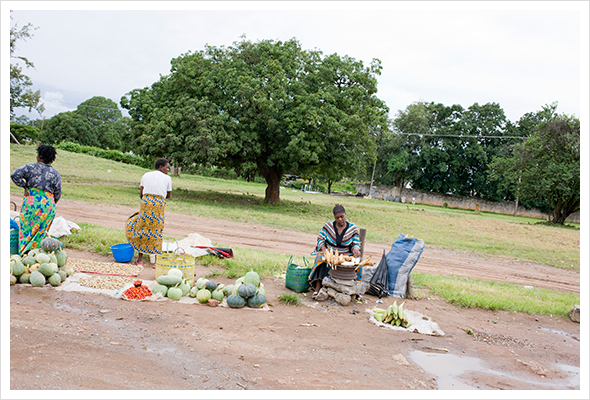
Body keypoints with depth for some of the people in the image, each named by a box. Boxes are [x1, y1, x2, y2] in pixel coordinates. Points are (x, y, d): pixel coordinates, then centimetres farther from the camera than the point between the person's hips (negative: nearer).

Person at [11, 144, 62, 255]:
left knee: (27, 229, 8)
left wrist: (25, 186, -1)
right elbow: (58, 193, 4)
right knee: (41, 232, 7)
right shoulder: (55, 173, 5)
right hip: (48, 204, 1)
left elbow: (15, 175, -12)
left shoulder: (31, 167, 0)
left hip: (31, 202, -1)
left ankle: (23, 254, 9)